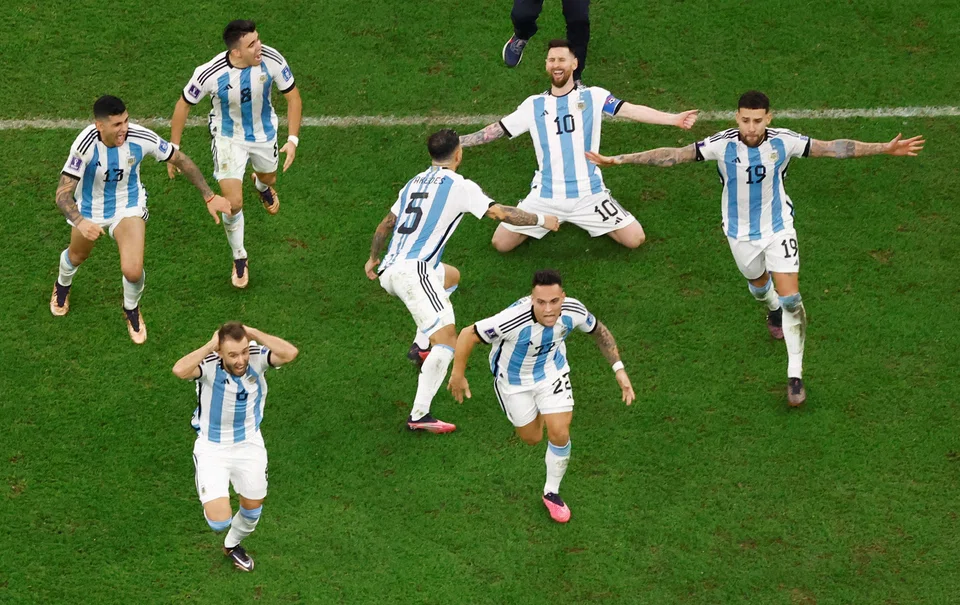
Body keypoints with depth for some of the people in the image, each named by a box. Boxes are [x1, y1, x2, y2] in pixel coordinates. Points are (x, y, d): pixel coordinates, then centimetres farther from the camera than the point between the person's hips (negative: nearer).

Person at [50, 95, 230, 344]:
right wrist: (80, 222, -54)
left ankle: (131, 309, 21)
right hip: (90, 208, 0)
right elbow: (63, 193, -34)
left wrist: (209, 197, -10)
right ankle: (62, 286, 66)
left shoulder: (141, 138, -29)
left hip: (129, 206, 0)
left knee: (133, 271, -16)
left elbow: (181, 160, -11)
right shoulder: (86, 144, -34)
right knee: (77, 256, 27)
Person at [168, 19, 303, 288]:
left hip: (264, 133, 3)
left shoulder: (272, 60, -29)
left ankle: (261, 186, 71)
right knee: (233, 204, -8)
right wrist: (173, 149, -10)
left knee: (268, 178, 29)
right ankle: (239, 260, 19)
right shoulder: (211, 74, -34)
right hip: (228, 138, -3)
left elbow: (293, 97, -12)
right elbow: (184, 104, -16)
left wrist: (292, 139, -18)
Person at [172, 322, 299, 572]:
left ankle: (232, 545, 55)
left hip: (249, 446, 3)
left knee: (252, 511, 21)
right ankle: (212, 500, 25)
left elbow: (290, 353, -39)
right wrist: (210, 345, -38)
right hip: (212, 449, -3)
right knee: (219, 521, -13)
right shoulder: (208, 364, -28)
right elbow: (180, 370, -49)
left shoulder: (257, 357, -20)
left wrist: (252, 333, -32)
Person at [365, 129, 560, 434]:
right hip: (413, 270, -9)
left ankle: (421, 345, 30)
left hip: (390, 270, 9)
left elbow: (385, 225, 29)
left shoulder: (415, 182, 19)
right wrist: (541, 219, 9)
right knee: (447, 341, -15)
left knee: (451, 276, 36)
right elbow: (501, 213, -7)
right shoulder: (459, 186, -3)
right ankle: (419, 415, -27)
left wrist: (373, 258, 45)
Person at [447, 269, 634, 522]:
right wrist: (457, 375, -16)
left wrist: (619, 369, -11)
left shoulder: (574, 311, -29)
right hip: (513, 377, -2)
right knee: (532, 438, 13)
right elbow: (468, 334, -30)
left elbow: (599, 331, -5)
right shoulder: (514, 320, -43)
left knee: (559, 434, -5)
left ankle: (551, 493, 22)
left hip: (552, 370, 2)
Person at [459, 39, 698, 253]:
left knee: (634, 239, -8)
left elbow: (631, 110, -10)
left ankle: (591, 221, 22)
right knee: (501, 243, -5)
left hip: (588, 194, -1)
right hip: (546, 197, 1)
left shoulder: (593, 97, 0)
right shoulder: (534, 105, 6)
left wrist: (673, 119, -22)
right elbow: (497, 129, 11)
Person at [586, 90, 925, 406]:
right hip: (740, 233, 1)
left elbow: (832, 148, -13)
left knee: (790, 299, -9)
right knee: (758, 282, 24)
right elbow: (674, 155, -21)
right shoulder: (722, 145, -23)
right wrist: (617, 160, -25)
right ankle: (773, 311, 63)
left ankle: (795, 375, 0)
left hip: (778, 228, -1)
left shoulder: (784, 142, -20)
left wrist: (884, 149, -16)